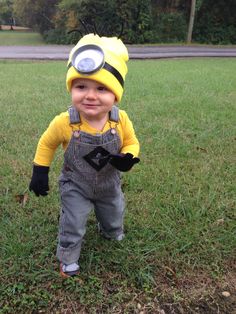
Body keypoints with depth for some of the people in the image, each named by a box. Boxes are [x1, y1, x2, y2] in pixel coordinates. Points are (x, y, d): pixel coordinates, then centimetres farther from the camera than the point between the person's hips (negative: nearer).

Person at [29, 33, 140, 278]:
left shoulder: (120, 120, -26)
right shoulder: (65, 122, -30)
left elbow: (131, 143, -7)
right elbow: (47, 143, -9)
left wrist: (128, 158, -29)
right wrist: (40, 172, -8)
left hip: (109, 185, 3)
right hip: (76, 187, -3)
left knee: (114, 218, 28)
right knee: (72, 226, 9)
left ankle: (110, 231, 64)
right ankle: (67, 258, 39)